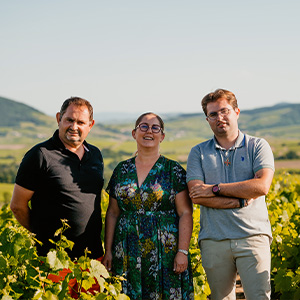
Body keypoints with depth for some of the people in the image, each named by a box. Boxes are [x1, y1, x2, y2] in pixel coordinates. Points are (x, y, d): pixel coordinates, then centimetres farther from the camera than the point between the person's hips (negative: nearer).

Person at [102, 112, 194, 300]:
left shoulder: (174, 170, 0)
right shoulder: (122, 170, 10)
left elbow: (185, 214, -4)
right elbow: (112, 214, 12)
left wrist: (182, 251, -12)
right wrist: (108, 251, 7)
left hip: (165, 252, -3)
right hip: (128, 254, 3)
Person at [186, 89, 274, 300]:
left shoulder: (258, 146, 6)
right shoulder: (198, 153, 10)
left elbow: (262, 186, -10)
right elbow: (196, 196, -4)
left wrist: (215, 189, -8)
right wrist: (241, 201, -10)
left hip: (252, 236, -2)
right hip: (214, 240, 2)